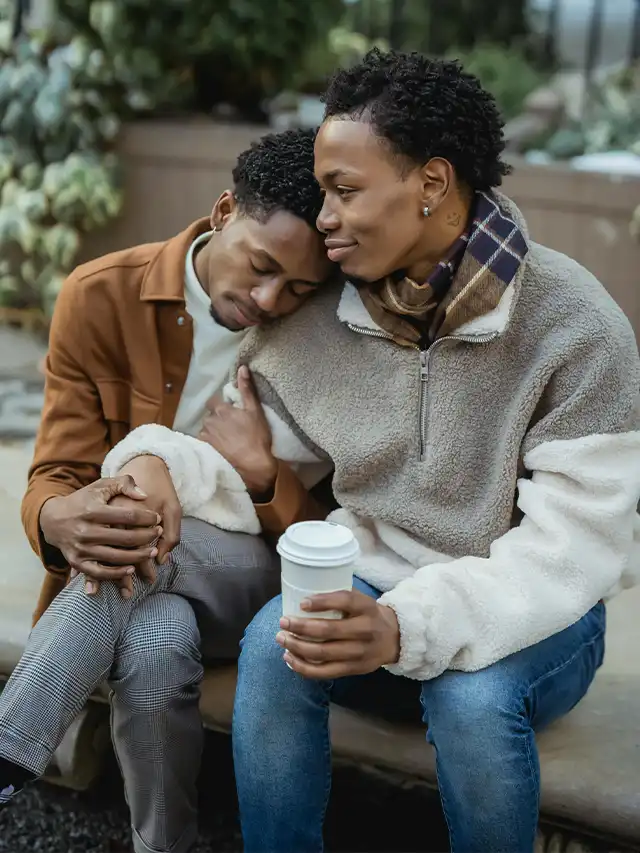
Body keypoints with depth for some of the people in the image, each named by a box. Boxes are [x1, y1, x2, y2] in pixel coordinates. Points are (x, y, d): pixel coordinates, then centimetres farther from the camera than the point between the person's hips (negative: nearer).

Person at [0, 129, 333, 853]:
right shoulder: (101, 298, -9)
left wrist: (260, 472, -23)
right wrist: (60, 518, -34)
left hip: (258, 569, -1)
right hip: (130, 560, 1)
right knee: (157, 645, -34)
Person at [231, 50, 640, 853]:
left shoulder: (575, 327, -18)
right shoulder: (315, 316, -5)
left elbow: (573, 545, -22)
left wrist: (413, 628, -36)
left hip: (525, 618, -2)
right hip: (374, 586, 3)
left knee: (472, 695, -34)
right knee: (271, 644, -28)